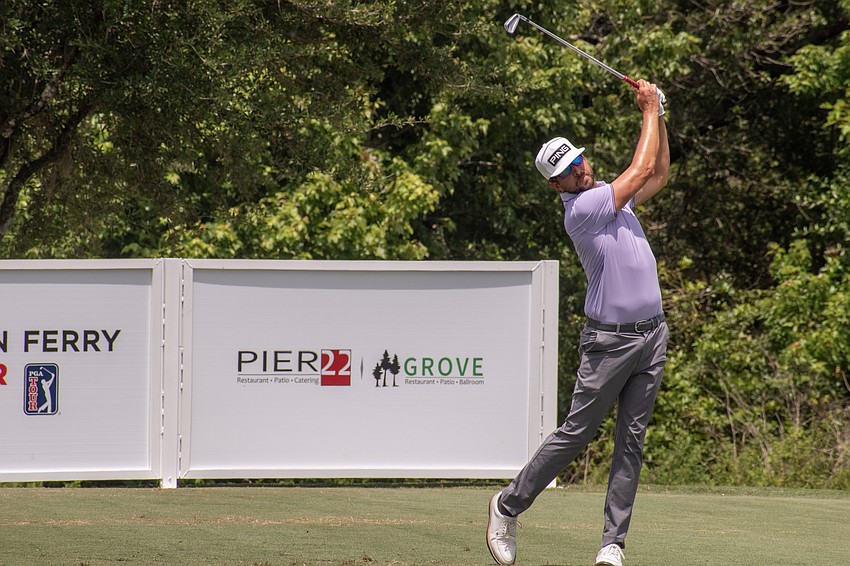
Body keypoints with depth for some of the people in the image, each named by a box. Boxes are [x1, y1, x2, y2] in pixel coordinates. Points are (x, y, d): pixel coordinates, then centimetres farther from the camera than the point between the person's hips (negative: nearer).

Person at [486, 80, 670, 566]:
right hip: (611, 339, -7)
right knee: (576, 433, -3)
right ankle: (509, 506, 12)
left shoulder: (610, 194, 12)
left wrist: (658, 114, 14)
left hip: (652, 334, 7)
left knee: (632, 442, 2)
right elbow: (642, 168, -11)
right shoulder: (581, 208, -13)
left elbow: (658, 176, 24)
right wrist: (650, 110, 0)